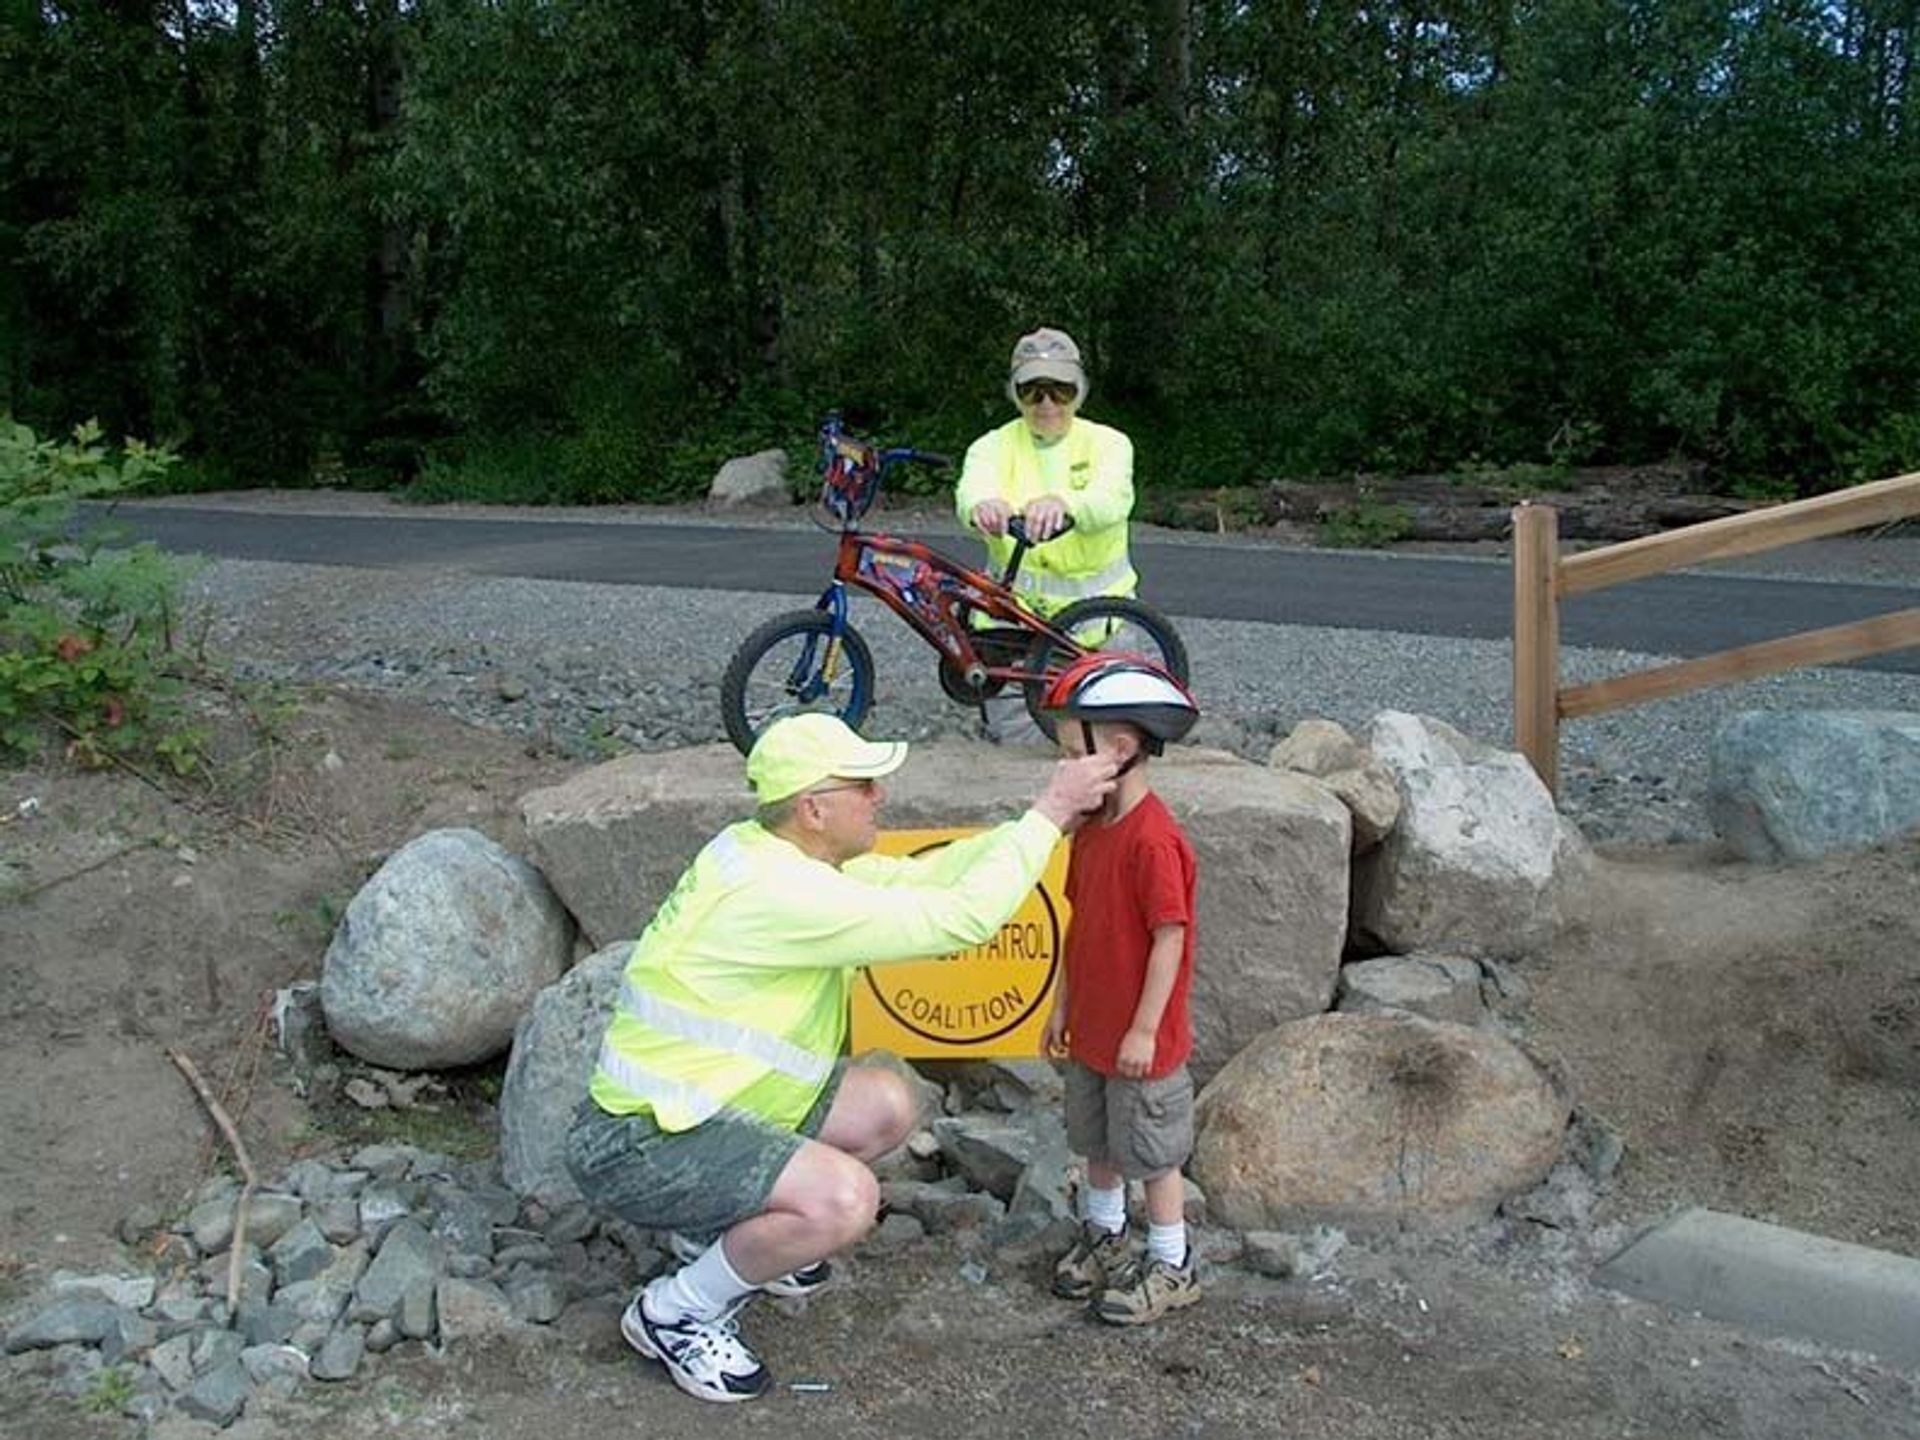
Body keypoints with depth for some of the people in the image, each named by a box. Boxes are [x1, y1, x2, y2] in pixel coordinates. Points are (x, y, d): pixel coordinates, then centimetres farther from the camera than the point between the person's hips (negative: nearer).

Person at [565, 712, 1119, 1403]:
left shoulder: (778, 854, 2)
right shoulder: (780, 892, -28)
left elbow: (918, 876, 5)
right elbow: (963, 919, -26)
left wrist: (1048, 817, -1)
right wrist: (1049, 813, -17)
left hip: (694, 1105, 10)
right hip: (636, 1143, -10)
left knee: (887, 1106, 8)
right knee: (844, 1198, -28)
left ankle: (745, 1234, 21)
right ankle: (675, 1312, -4)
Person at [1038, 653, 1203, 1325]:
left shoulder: (1153, 840, -25)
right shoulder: (1093, 829, 4)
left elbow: (1169, 938, -23)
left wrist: (1144, 1029, -19)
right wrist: (1064, 1003, 14)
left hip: (1141, 1039, -8)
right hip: (1091, 1030, 8)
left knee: (1153, 1153, 7)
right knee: (1098, 1142, 22)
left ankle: (1171, 1267, 24)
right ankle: (1104, 1236, 42)